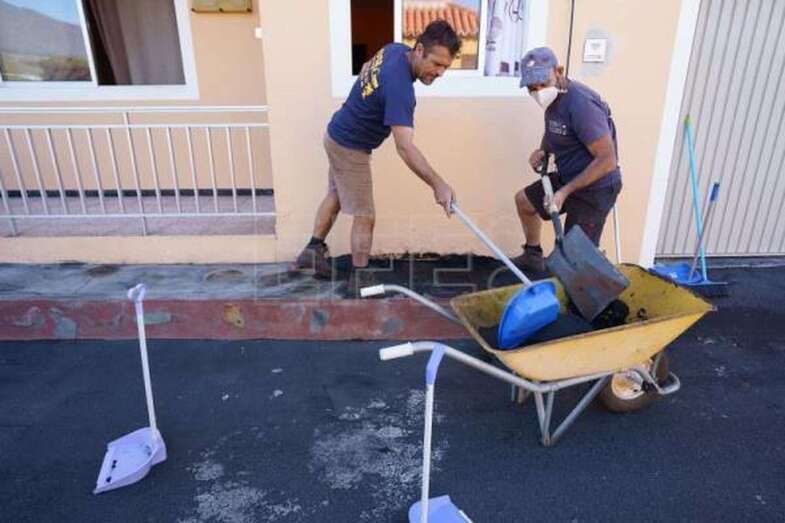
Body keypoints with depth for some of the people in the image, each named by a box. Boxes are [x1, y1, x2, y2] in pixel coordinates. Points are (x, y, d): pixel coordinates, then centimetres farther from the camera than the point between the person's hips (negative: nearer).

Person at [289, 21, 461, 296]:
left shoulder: (395, 49, -5)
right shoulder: (399, 87, -35)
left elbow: (366, 68, 17)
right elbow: (404, 147, -43)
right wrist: (438, 184, -45)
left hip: (337, 134, 10)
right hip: (350, 148, -9)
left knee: (335, 194, 24)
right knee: (364, 217, 1)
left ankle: (313, 251, 36)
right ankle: (359, 280, 13)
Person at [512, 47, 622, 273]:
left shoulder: (580, 103, -28)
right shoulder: (553, 97, -1)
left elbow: (607, 160, -28)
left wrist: (565, 192, -27)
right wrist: (542, 150, -2)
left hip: (595, 187, -9)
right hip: (570, 177, 10)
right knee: (523, 200, 22)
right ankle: (533, 255, 41)